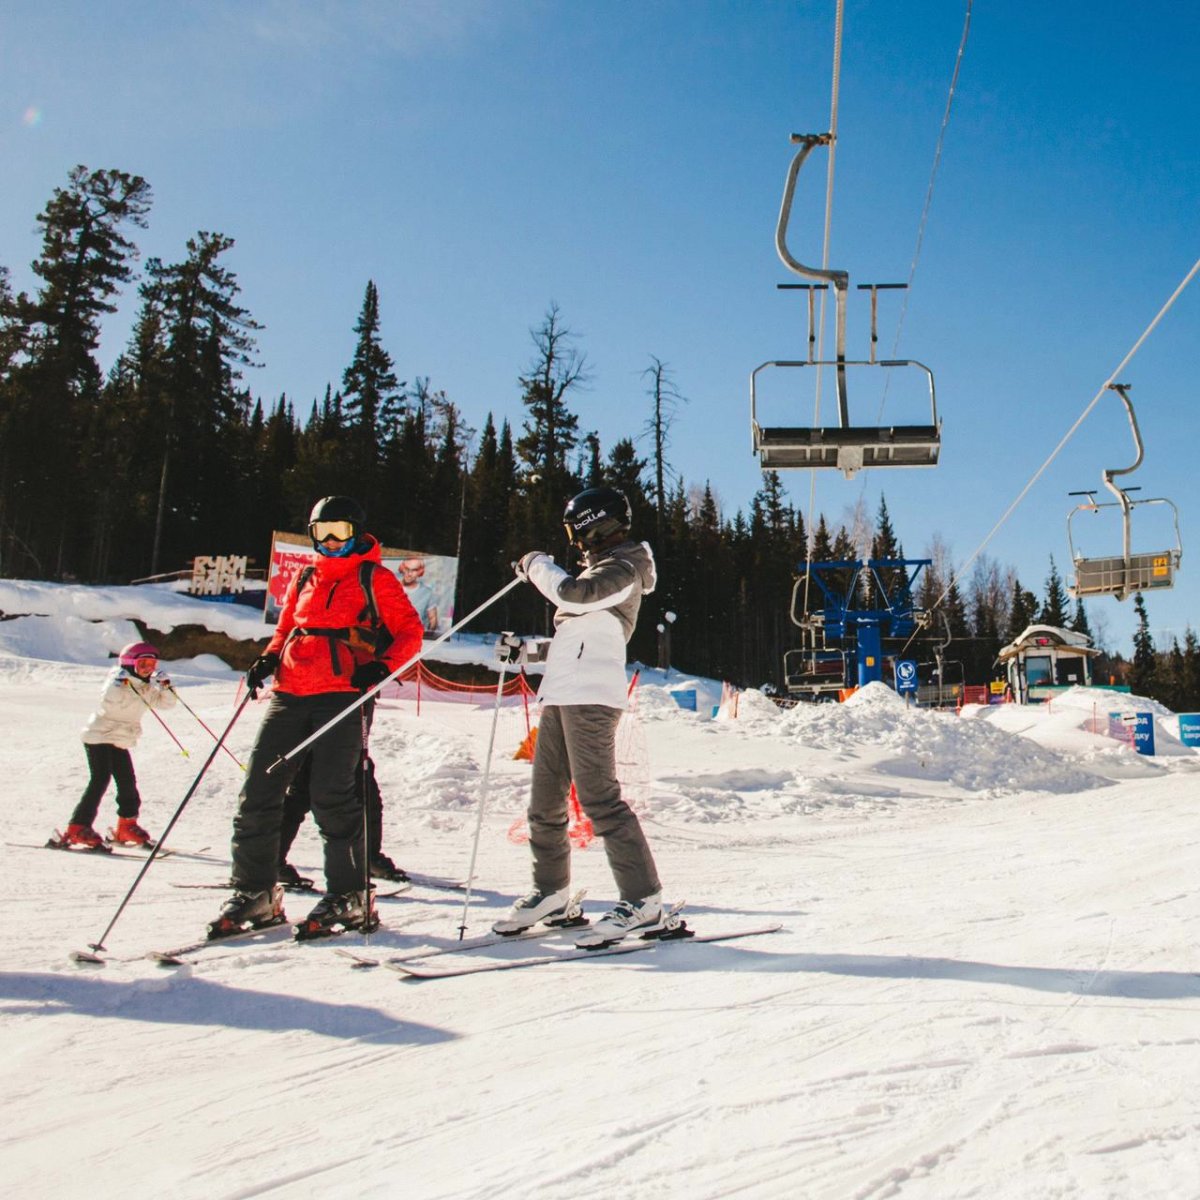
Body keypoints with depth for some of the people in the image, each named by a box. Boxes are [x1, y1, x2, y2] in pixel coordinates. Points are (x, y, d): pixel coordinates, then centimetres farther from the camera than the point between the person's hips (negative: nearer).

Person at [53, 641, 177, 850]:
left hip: (121, 741, 8)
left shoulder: (146, 687, 8)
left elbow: (165, 703, 5)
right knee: (100, 780, -16)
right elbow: (110, 698, -32)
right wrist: (119, 681, -40)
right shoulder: (119, 681, -14)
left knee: (128, 783, 9)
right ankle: (78, 829, -16)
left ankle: (127, 827, 23)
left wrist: (165, 687, -10)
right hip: (99, 736, -7)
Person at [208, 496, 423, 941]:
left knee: (331, 796, -10)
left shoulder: (373, 579, 7)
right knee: (257, 793, 1)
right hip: (289, 695, 6)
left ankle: (348, 896, 3)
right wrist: (268, 658, 8)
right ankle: (254, 893, 13)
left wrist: (381, 666, -13)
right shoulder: (304, 579, 22)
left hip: (343, 695, -5)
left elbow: (410, 632, 4)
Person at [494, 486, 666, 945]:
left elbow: (573, 595, -20)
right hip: (561, 692, 10)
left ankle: (643, 900, -8)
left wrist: (538, 564, -2)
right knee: (545, 801, 12)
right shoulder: (600, 567, 25)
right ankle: (551, 893, 23)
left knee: (599, 799, -13)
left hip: (590, 695, -10)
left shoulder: (623, 568, -4)